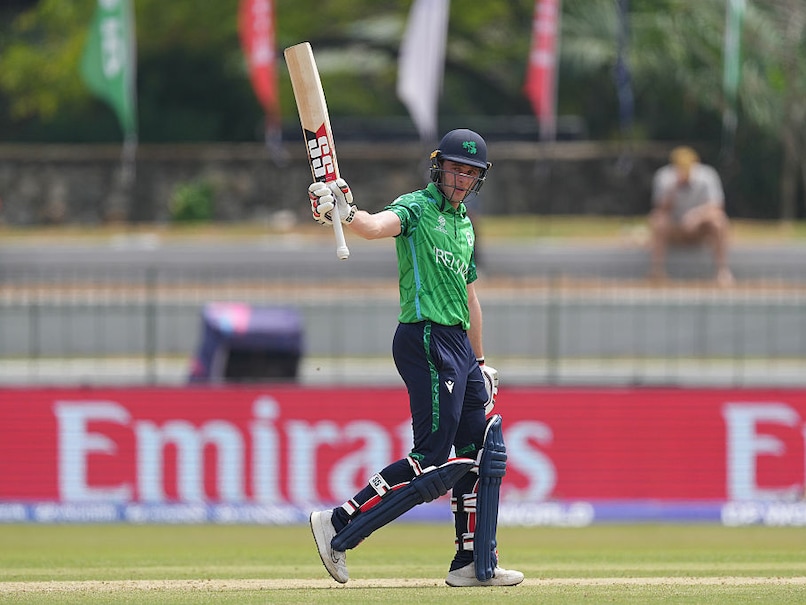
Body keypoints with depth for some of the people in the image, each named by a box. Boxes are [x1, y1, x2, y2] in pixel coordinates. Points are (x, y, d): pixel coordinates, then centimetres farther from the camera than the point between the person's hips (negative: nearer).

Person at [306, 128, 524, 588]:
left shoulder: (465, 224, 21)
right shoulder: (417, 208, -5)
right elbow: (378, 225, -28)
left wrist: (480, 362, 27)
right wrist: (345, 213, -49)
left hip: (459, 344, 9)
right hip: (426, 339, -9)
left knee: (484, 452, 9)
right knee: (432, 460, -15)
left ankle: (476, 564, 14)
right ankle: (340, 527, -12)